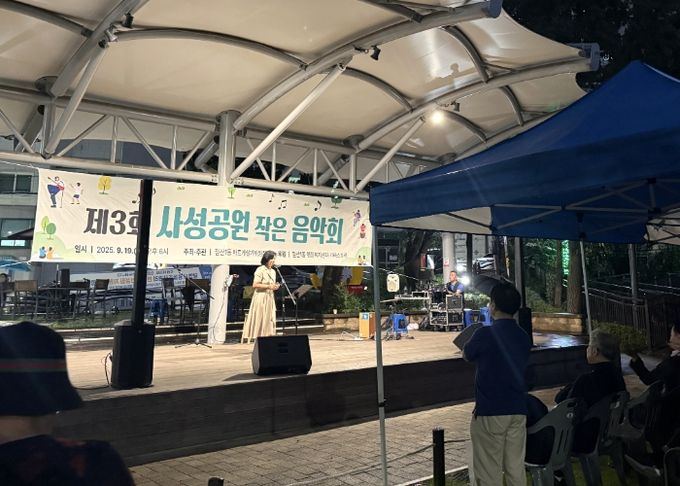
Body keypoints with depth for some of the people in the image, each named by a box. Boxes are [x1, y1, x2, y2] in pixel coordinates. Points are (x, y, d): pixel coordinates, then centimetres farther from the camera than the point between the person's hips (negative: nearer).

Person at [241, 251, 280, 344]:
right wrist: (268, 286, -19)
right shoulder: (260, 270, -9)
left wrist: (275, 286, 3)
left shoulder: (273, 271, 16)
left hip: (270, 297, 8)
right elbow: (255, 285, -15)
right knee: (260, 319, -5)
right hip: (260, 297, -8)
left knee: (270, 320, 5)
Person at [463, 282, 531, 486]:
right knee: (516, 468, 13)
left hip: (490, 412, -6)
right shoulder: (524, 337, 4)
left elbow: (466, 355, 4)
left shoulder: (485, 334, -14)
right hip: (518, 410, 6)